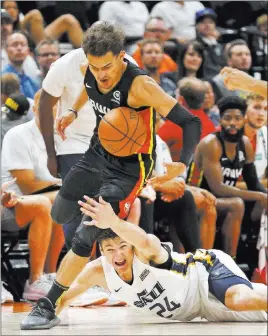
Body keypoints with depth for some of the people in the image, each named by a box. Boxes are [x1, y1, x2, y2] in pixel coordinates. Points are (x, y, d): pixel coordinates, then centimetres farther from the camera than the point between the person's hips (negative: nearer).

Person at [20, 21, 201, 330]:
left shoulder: (139, 85, -33)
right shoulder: (91, 71, -13)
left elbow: (190, 123, -34)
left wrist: (181, 165, -44)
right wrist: (73, 111, 7)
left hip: (129, 168, -7)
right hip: (98, 153, 7)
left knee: (84, 237, -15)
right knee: (60, 215, 21)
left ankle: (48, 308, -5)